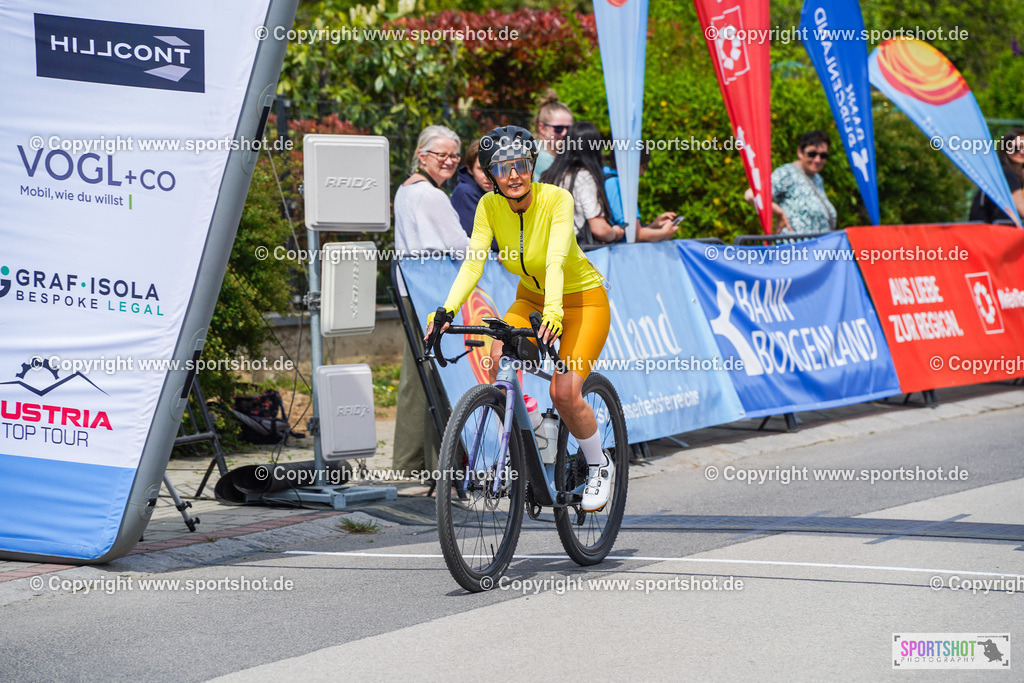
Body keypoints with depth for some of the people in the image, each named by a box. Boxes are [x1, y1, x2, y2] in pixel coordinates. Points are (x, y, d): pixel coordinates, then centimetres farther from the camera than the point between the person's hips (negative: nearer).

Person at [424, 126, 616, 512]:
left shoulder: (556, 199, -25)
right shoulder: (490, 206, -13)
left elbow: (556, 260, -38)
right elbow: (473, 262, -22)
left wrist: (553, 312, -55)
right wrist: (448, 311, -38)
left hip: (582, 299, -4)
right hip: (531, 299, 4)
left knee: (564, 392, -21)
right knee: (496, 359, -24)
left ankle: (600, 466, 6)